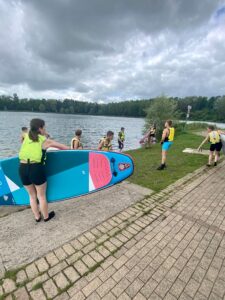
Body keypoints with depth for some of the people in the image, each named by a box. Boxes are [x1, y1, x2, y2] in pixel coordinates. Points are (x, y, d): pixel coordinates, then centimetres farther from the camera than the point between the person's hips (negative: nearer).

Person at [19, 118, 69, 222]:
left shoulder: (27, 137, 12)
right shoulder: (45, 141, 0)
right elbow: (64, 147, 8)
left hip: (22, 168, 5)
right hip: (36, 168, -5)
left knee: (32, 195, 22)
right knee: (41, 196, 13)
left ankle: (37, 217, 37)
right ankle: (46, 216, 32)